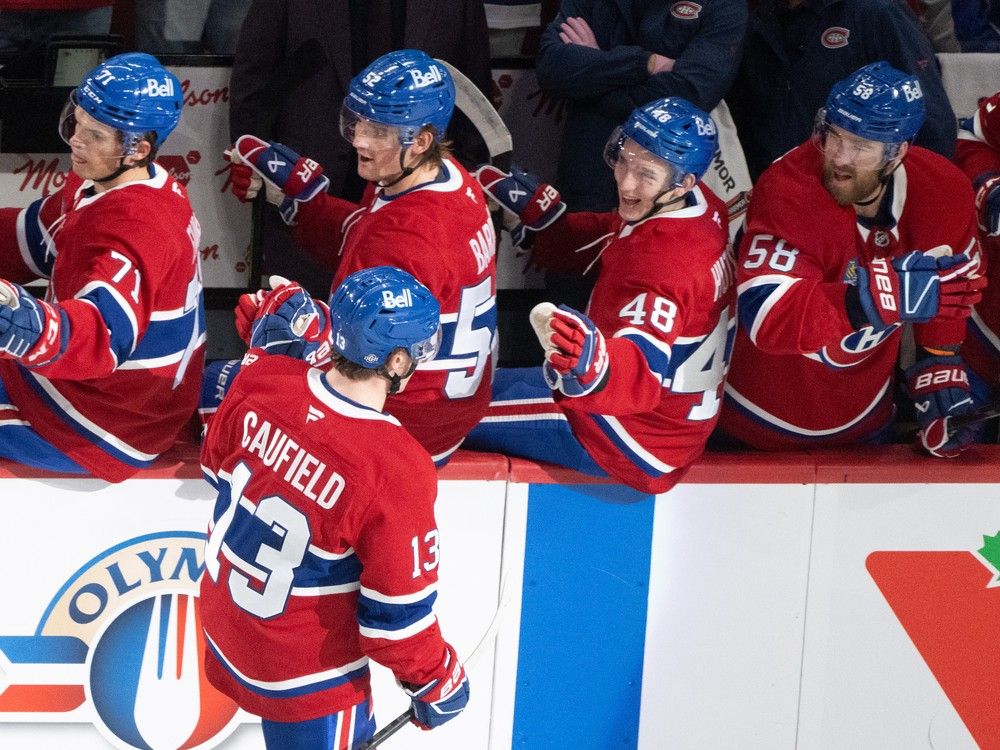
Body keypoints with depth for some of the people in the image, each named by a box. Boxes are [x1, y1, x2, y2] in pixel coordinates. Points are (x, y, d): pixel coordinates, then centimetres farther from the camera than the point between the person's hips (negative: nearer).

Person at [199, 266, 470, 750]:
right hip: (304, 681, -6)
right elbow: (396, 615, -22)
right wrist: (438, 684, -4)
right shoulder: (396, 472, -32)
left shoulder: (261, 379, -17)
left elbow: (217, 468, 5)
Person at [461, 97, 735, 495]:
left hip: (641, 440, -10)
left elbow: (641, 375, -42)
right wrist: (536, 209, 8)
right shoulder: (698, 206, -3)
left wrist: (593, 365, -63)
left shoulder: (668, 263, -32)